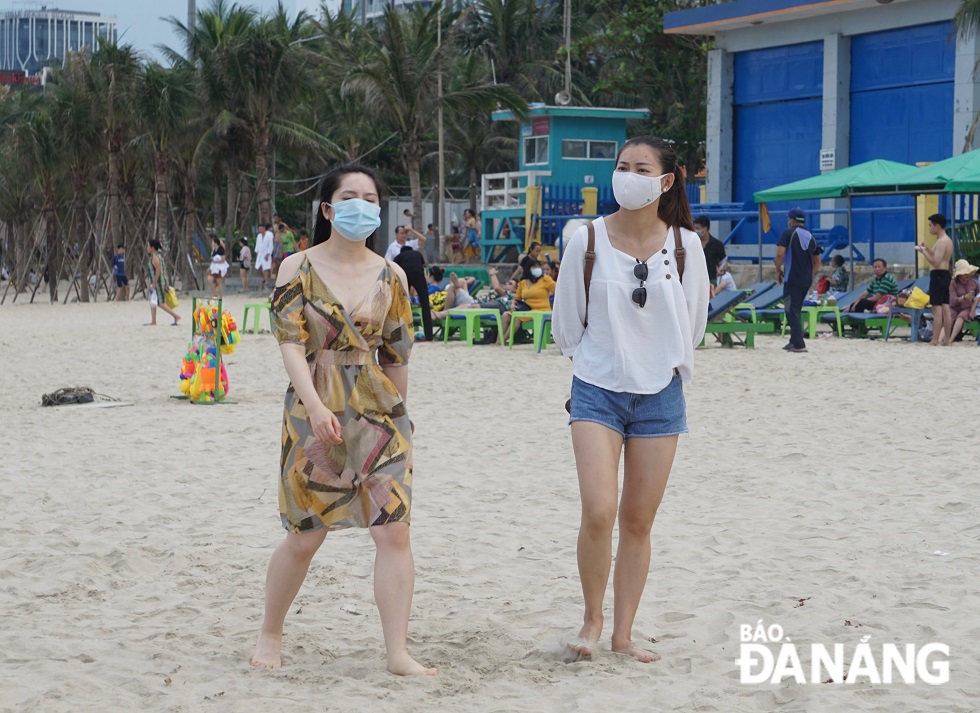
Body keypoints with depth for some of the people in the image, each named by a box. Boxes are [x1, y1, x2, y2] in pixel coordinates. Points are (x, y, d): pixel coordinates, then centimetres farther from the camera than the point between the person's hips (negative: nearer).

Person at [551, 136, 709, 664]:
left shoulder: (683, 244, -1)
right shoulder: (587, 240, -5)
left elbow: (694, 318, 13)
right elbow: (566, 321, 7)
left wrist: (671, 365, 13)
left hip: (660, 393, 2)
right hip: (597, 390, -2)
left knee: (638, 522, 6)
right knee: (598, 512, -15)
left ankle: (623, 634, 18)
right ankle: (592, 619, 7)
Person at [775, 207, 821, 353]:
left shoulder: (788, 233, -6)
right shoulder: (810, 237, 13)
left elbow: (780, 254, -16)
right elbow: (817, 262, 16)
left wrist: (778, 271, -3)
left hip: (792, 279, -7)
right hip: (807, 280, 7)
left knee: (792, 311, -4)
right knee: (796, 310, 20)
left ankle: (799, 345, -12)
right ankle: (794, 341, 25)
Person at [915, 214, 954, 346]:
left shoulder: (941, 242, -15)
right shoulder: (947, 240, 17)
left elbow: (936, 263, -21)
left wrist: (923, 251, -16)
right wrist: (927, 249, 18)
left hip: (938, 275, -10)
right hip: (945, 275, 10)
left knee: (937, 308, -9)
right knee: (945, 308, 9)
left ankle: (935, 340, -10)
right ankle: (946, 339, 11)